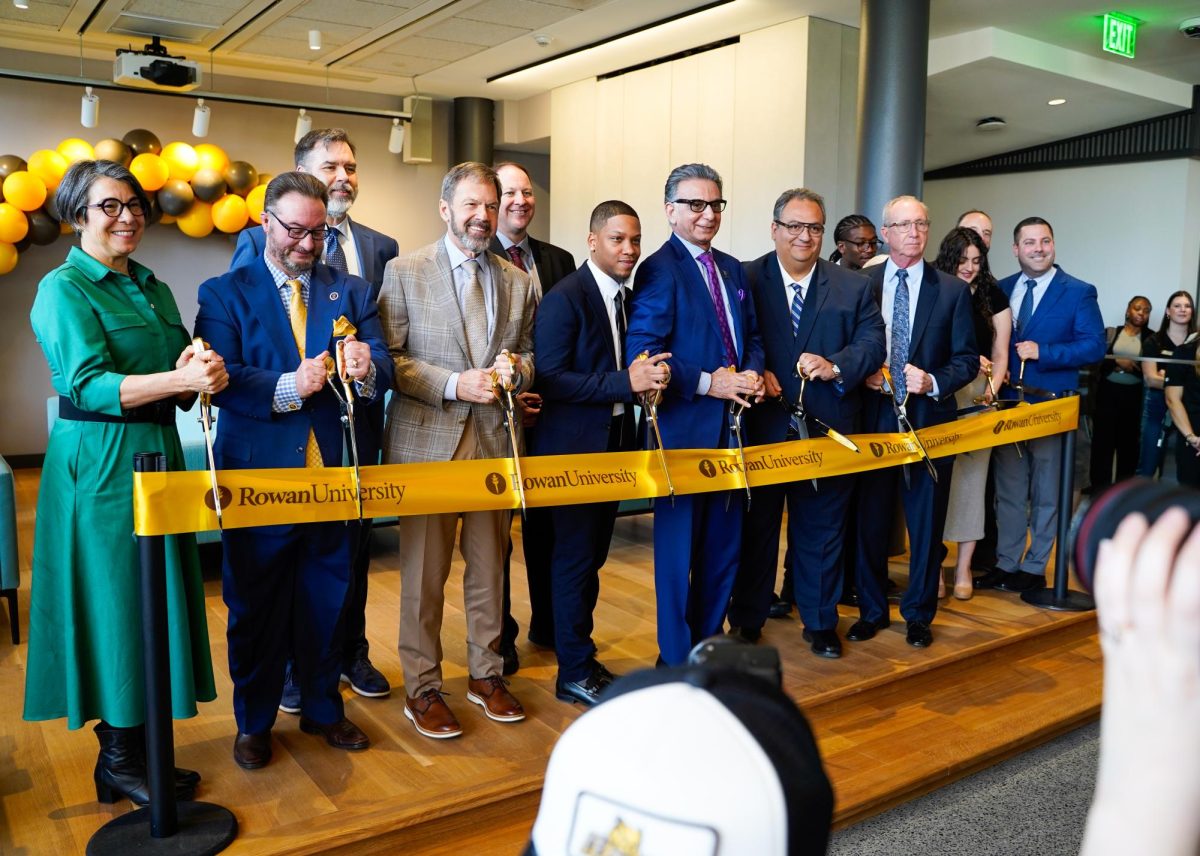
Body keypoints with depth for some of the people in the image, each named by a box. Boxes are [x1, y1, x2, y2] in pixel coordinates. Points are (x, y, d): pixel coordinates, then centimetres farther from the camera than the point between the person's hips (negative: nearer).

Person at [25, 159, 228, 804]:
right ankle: (118, 762, 13)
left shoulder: (151, 288, 15)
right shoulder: (63, 289, -6)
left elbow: (184, 375, 12)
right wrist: (179, 379, -31)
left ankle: (137, 746, 21)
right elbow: (88, 384, -18)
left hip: (157, 454, 7)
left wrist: (195, 371, -13)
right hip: (98, 464, -7)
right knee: (114, 597, -1)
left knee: (155, 596, 9)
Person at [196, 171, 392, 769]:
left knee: (328, 597, 13)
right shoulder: (225, 293, 1)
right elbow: (221, 379, -12)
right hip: (257, 472, -2)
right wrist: (288, 388, -26)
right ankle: (253, 722, 27)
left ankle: (322, 708, 32)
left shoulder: (351, 291, 9)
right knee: (255, 602, 9)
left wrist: (366, 371, -25)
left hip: (334, 468, 3)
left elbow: (382, 370, -2)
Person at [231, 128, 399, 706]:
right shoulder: (259, 242, -3)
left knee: (354, 539, 14)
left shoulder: (381, 248, 7)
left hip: (357, 419, 3)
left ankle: (351, 653, 32)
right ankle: (292, 664, 26)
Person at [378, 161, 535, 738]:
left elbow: (528, 353, 17)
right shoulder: (405, 272, 0)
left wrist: (515, 367, -7)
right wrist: (453, 384, -17)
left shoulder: (517, 282, 12)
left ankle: (486, 673, 29)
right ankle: (421, 686, 19)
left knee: (489, 565, 12)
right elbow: (389, 358, -5)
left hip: (496, 438, 4)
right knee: (424, 572, 4)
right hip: (427, 441, -3)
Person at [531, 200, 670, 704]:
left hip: (614, 444, 8)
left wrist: (648, 379, -1)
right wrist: (625, 382, -26)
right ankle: (574, 673, 13)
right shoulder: (565, 298, -14)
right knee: (575, 558, 0)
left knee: (593, 555, 16)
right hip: (574, 448, -8)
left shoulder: (627, 298, 11)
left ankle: (580, 650, 29)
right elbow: (550, 379, -21)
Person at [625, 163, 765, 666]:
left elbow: (752, 337, 20)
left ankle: (710, 640, 32)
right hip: (683, 429, -7)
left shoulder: (732, 269, 14)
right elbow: (641, 355, -16)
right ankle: (676, 657, 18)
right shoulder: (659, 270, -10)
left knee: (725, 541, 15)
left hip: (731, 425, 7)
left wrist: (753, 374, -1)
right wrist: (707, 383, -20)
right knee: (679, 543, 4)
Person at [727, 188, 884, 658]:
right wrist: (753, 373, -20)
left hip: (827, 430, 2)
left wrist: (836, 367, -19)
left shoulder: (854, 288, 7)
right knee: (756, 527, 10)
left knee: (821, 529, 11)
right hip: (761, 426, -1)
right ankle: (747, 620, 25)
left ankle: (820, 622, 27)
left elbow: (872, 342, -1)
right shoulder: (744, 279, 1)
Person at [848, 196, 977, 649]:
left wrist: (934, 382, -15)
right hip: (873, 419, 0)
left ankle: (918, 614, 24)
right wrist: (863, 373, -12)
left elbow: (967, 358, 2)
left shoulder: (953, 290, 3)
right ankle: (871, 610, 25)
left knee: (926, 522, 8)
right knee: (870, 520, 8)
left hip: (929, 420, 0)